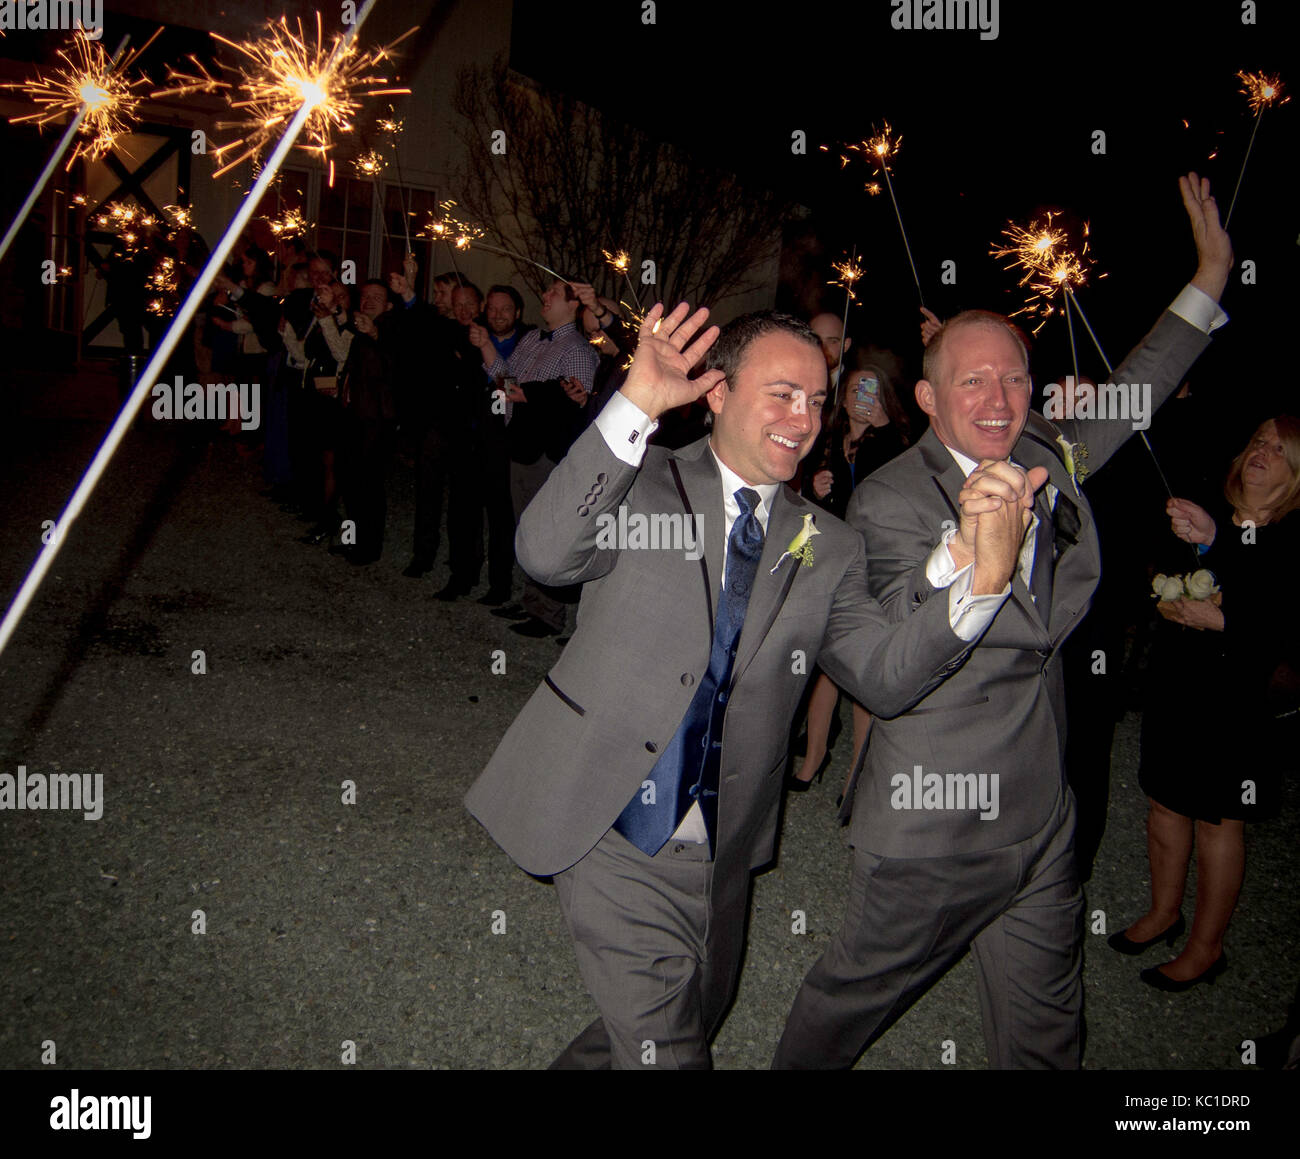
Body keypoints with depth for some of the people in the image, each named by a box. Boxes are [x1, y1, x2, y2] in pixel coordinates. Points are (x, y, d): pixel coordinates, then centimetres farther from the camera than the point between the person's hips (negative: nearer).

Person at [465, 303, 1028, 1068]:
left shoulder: (830, 549, 4)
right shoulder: (643, 487, -6)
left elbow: (885, 677, -6)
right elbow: (545, 553, -25)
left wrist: (986, 579, -22)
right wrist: (636, 404, -33)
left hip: (721, 856, 5)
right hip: (615, 839, -5)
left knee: (697, 1024, 25)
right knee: (666, 1049, -5)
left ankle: (584, 1062, 50)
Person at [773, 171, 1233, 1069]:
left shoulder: (1045, 459, 2)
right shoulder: (889, 500, -18)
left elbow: (1128, 398, 20)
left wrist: (1211, 279, 19)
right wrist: (964, 543, -49)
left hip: (1044, 817, 6)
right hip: (935, 825, -6)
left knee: (1046, 1029, 21)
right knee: (860, 987, 16)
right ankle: (796, 1068, 45)